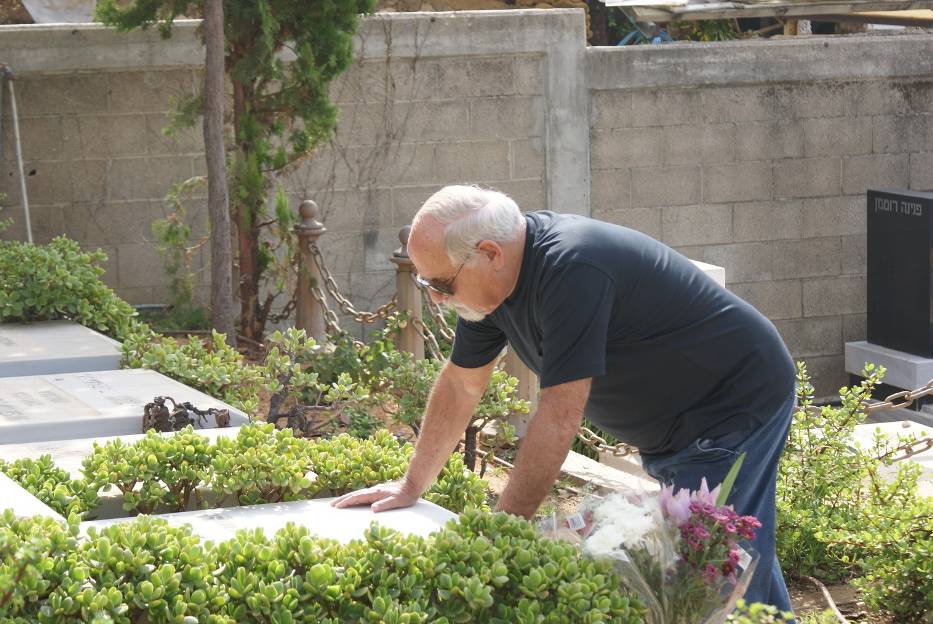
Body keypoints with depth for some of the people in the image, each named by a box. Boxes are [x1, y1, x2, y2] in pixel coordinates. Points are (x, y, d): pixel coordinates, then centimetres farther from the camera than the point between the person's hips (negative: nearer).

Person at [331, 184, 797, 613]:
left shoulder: (571, 272, -32)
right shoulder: (491, 279, -3)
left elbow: (558, 416, -32)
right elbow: (461, 384, 10)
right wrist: (411, 485, 13)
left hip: (738, 404, -9)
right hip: (673, 431, 9)